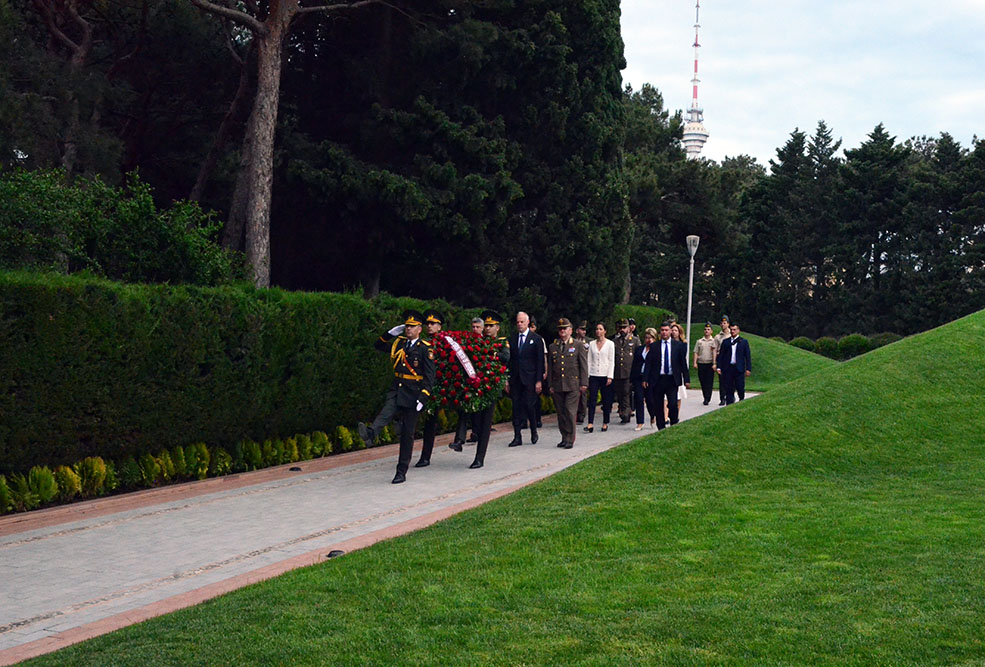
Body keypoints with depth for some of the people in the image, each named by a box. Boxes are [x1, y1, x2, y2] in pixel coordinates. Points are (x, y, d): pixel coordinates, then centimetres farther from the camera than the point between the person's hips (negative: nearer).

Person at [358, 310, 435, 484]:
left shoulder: (425, 349, -5)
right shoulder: (399, 343, 11)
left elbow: (429, 376, -8)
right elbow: (379, 346, 24)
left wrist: (423, 398, -17)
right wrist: (391, 333, 9)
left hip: (412, 395, -4)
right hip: (396, 390, 4)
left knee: (407, 434, 1)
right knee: (386, 413, -28)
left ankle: (401, 472, 5)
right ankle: (370, 434, -57)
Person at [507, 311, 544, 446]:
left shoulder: (536, 339, 0)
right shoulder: (512, 339, 11)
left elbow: (540, 361, -2)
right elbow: (509, 360, 11)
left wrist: (539, 380, -8)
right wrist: (507, 379, 5)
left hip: (530, 379, -4)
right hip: (515, 378, 4)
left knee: (528, 405, -8)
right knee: (516, 407, 1)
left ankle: (534, 431, 15)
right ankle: (517, 437, 5)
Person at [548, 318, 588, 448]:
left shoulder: (579, 346, 5)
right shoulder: (553, 347, 14)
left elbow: (583, 366, 2)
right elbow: (550, 368, 15)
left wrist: (583, 384, -5)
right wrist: (550, 385, 9)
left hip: (573, 385, -3)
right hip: (557, 386, 4)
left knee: (570, 412, -9)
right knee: (561, 413, 5)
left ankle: (570, 439, -3)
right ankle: (564, 438, 14)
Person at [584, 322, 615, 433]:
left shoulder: (610, 344, 1)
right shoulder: (591, 344, 9)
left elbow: (611, 361, -1)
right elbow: (589, 361, 10)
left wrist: (609, 377, -8)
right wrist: (587, 376, 3)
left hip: (605, 375, -2)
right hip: (593, 375, 2)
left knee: (606, 401, 2)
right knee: (592, 399, -7)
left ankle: (605, 423, 13)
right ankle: (590, 424, -11)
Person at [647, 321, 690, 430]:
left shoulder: (679, 345, 5)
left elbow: (683, 363, 6)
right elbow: (650, 364, 6)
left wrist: (686, 379, 2)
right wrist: (648, 379, 0)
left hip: (672, 380, -1)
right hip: (658, 379, 1)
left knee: (673, 404, -11)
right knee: (658, 406, 4)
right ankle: (661, 428, 15)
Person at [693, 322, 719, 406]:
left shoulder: (714, 341, 5)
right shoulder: (699, 341, 12)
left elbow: (715, 353, -4)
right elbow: (696, 352, 10)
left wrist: (714, 364, -13)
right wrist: (695, 363, -1)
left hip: (710, 364, -3)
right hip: (701, 364, 3)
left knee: (709, 382, -6)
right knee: (702, 382, 4)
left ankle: (707, 399, -6)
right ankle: (705, 398, 16)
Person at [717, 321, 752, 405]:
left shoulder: (744, 342, 7)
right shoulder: (725, 342, 11)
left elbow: (748, 356, 4)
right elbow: (721, 355, 11)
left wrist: (748, 369, -3)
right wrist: (719, 367, 1)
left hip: (739, 368, -2)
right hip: (728, 368, 2)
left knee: (740, 388, -4)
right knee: (728, 389, 1)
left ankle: (742, 400, 23)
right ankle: (729, 404, 6)